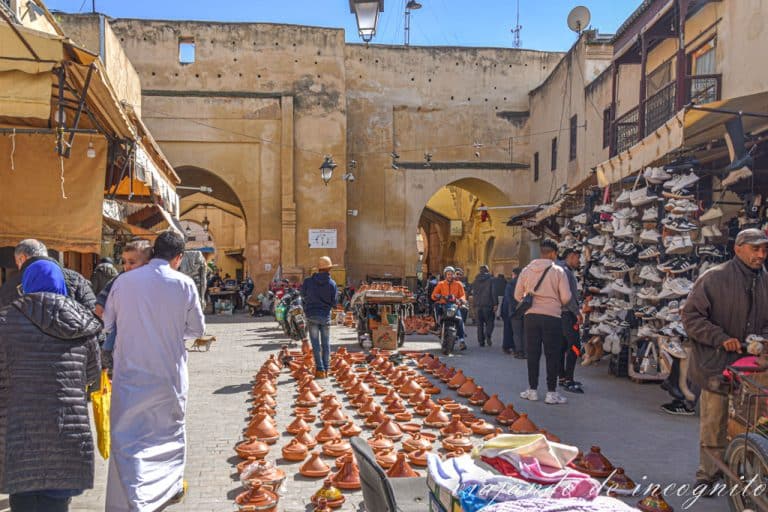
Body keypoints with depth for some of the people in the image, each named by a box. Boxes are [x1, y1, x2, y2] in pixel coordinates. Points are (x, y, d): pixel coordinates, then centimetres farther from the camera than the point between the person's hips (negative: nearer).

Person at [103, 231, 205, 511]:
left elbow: (107, 324, 6)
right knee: (170, 430, 19)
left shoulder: (124, 281, -4)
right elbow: (197, 329, 1)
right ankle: (172, 486, 36)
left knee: (128, 438, 4)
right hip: (169, 373, 0)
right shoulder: (184, 284, -8)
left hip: (129, 373, 0)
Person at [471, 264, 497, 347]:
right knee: (489, 322, 4)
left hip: (477, 305, 4)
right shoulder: (491, 280, -3)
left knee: (480, 324, 8)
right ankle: (488, 336, -19)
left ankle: (481, 341, 4)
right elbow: (494, 293, -7)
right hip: (488, 304, -3)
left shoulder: (475, 281, 12)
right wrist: (495, 304, -6)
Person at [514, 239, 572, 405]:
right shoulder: (558, 271, -5)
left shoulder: (526, 270, 4)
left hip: (531, 315, 3)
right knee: (552, 355, 5)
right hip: (552, 317, -3)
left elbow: (518, 296, 8)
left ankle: (532, 390, 17)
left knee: (533, 353, 10)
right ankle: (551, 392, 8)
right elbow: (566, 297, -6)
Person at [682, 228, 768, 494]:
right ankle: (708, 475, 17)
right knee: (713, 425, 3)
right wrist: (721, 338, -16)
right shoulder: (714, 278, -9)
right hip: (717, 365, -5)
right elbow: (691, 316, -9)